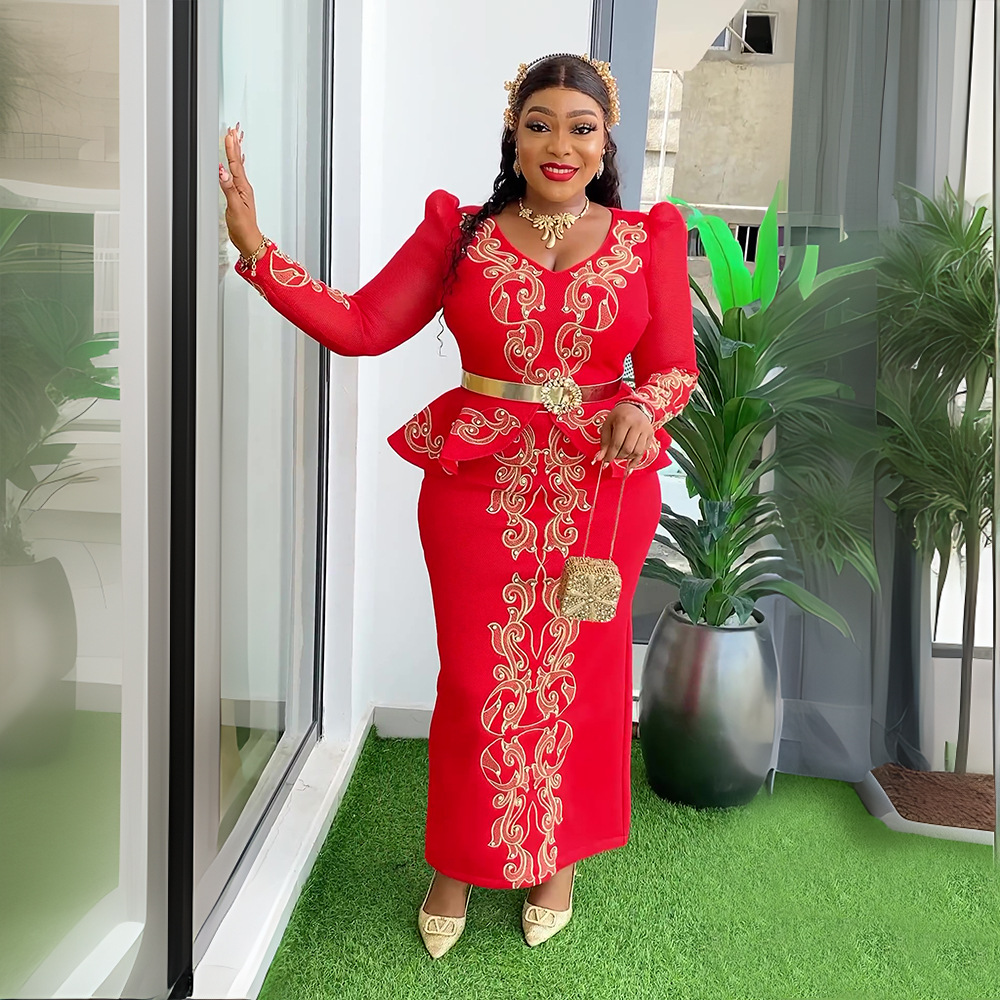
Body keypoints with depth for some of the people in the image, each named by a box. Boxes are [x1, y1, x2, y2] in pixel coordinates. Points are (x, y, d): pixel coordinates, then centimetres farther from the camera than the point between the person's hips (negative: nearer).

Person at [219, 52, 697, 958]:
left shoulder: (648, 237, 4)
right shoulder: (460, 230, 3)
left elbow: (675, 365, 5)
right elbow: (363, 326, -3)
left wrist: (642, 408, -18)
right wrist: (254, 247, -11)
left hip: (600, 490, 1)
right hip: (478, 489, 0)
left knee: (579, 677, 11)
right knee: (478, 680, 6)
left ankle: (558, 858, 33)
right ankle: (459, 863, 28)